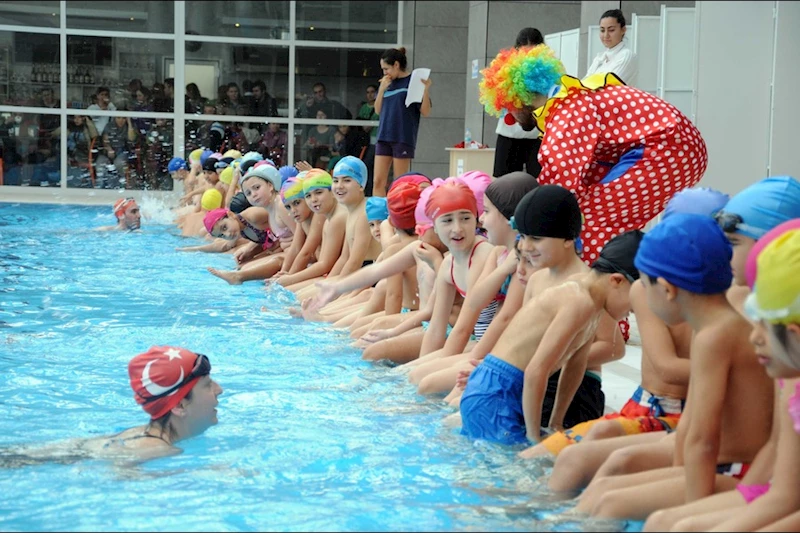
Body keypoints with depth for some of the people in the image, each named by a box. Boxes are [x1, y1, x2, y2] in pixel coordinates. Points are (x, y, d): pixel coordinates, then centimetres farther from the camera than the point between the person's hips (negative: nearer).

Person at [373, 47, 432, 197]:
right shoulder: (387, 82, 11)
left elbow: (425, 112, -7)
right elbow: (378, 110, 12)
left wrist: (426, 90, -21)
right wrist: (382, 89, -1)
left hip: (404, 138, -5)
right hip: (384, 136, 6)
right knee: (378, 182, 2)